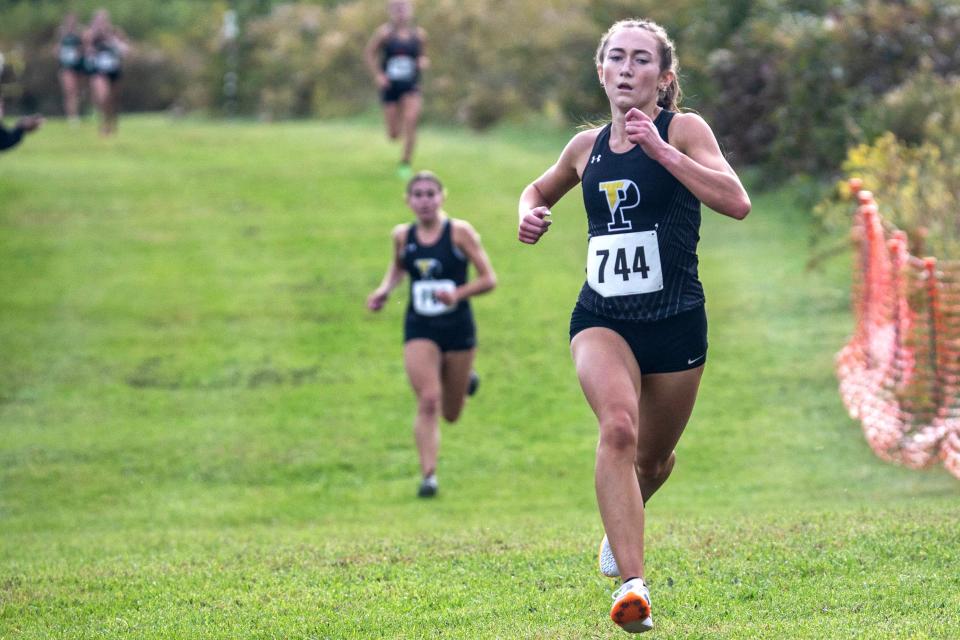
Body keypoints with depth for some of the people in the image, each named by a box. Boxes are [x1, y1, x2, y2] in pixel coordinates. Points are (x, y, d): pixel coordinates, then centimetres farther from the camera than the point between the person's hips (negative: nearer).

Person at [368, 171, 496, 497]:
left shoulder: (459, 232, -9)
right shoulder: (403, 235, 1)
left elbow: (488, 279, -8)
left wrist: (458, 293, -24)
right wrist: (384, 290, 3)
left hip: (457, 328, -1)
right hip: (420, 330, 1)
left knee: (451, 414, 12)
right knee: (428, 402, -17)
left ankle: (466, 378, 46)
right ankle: (428, 474, -12)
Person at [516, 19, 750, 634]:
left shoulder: (682, 130, -6)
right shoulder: (587, 146, 7)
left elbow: (736, 201, -22)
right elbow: (540, 188, 29)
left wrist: (661, 150, -27)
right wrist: (530, 212, 5)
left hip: (676, 322, -1)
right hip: (602, 319, 1)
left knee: (653, 456, 15)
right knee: (618, 426, -26)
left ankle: (620, 525, 52)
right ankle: (632, 585, -32)